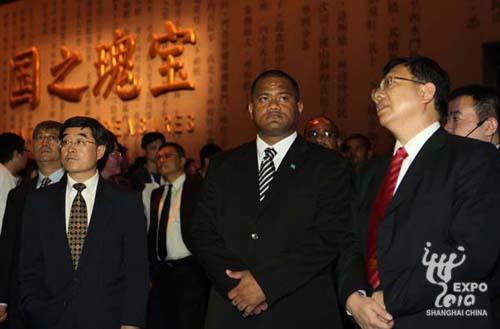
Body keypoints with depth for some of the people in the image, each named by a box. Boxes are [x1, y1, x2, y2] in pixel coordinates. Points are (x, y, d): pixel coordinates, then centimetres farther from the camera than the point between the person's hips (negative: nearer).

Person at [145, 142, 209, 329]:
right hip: (161, 272, 6)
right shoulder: (156, 195, 16)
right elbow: (152, 235, 17)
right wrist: (151, 272, 12)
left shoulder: (198, 190, -3)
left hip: (190, 271, -6)